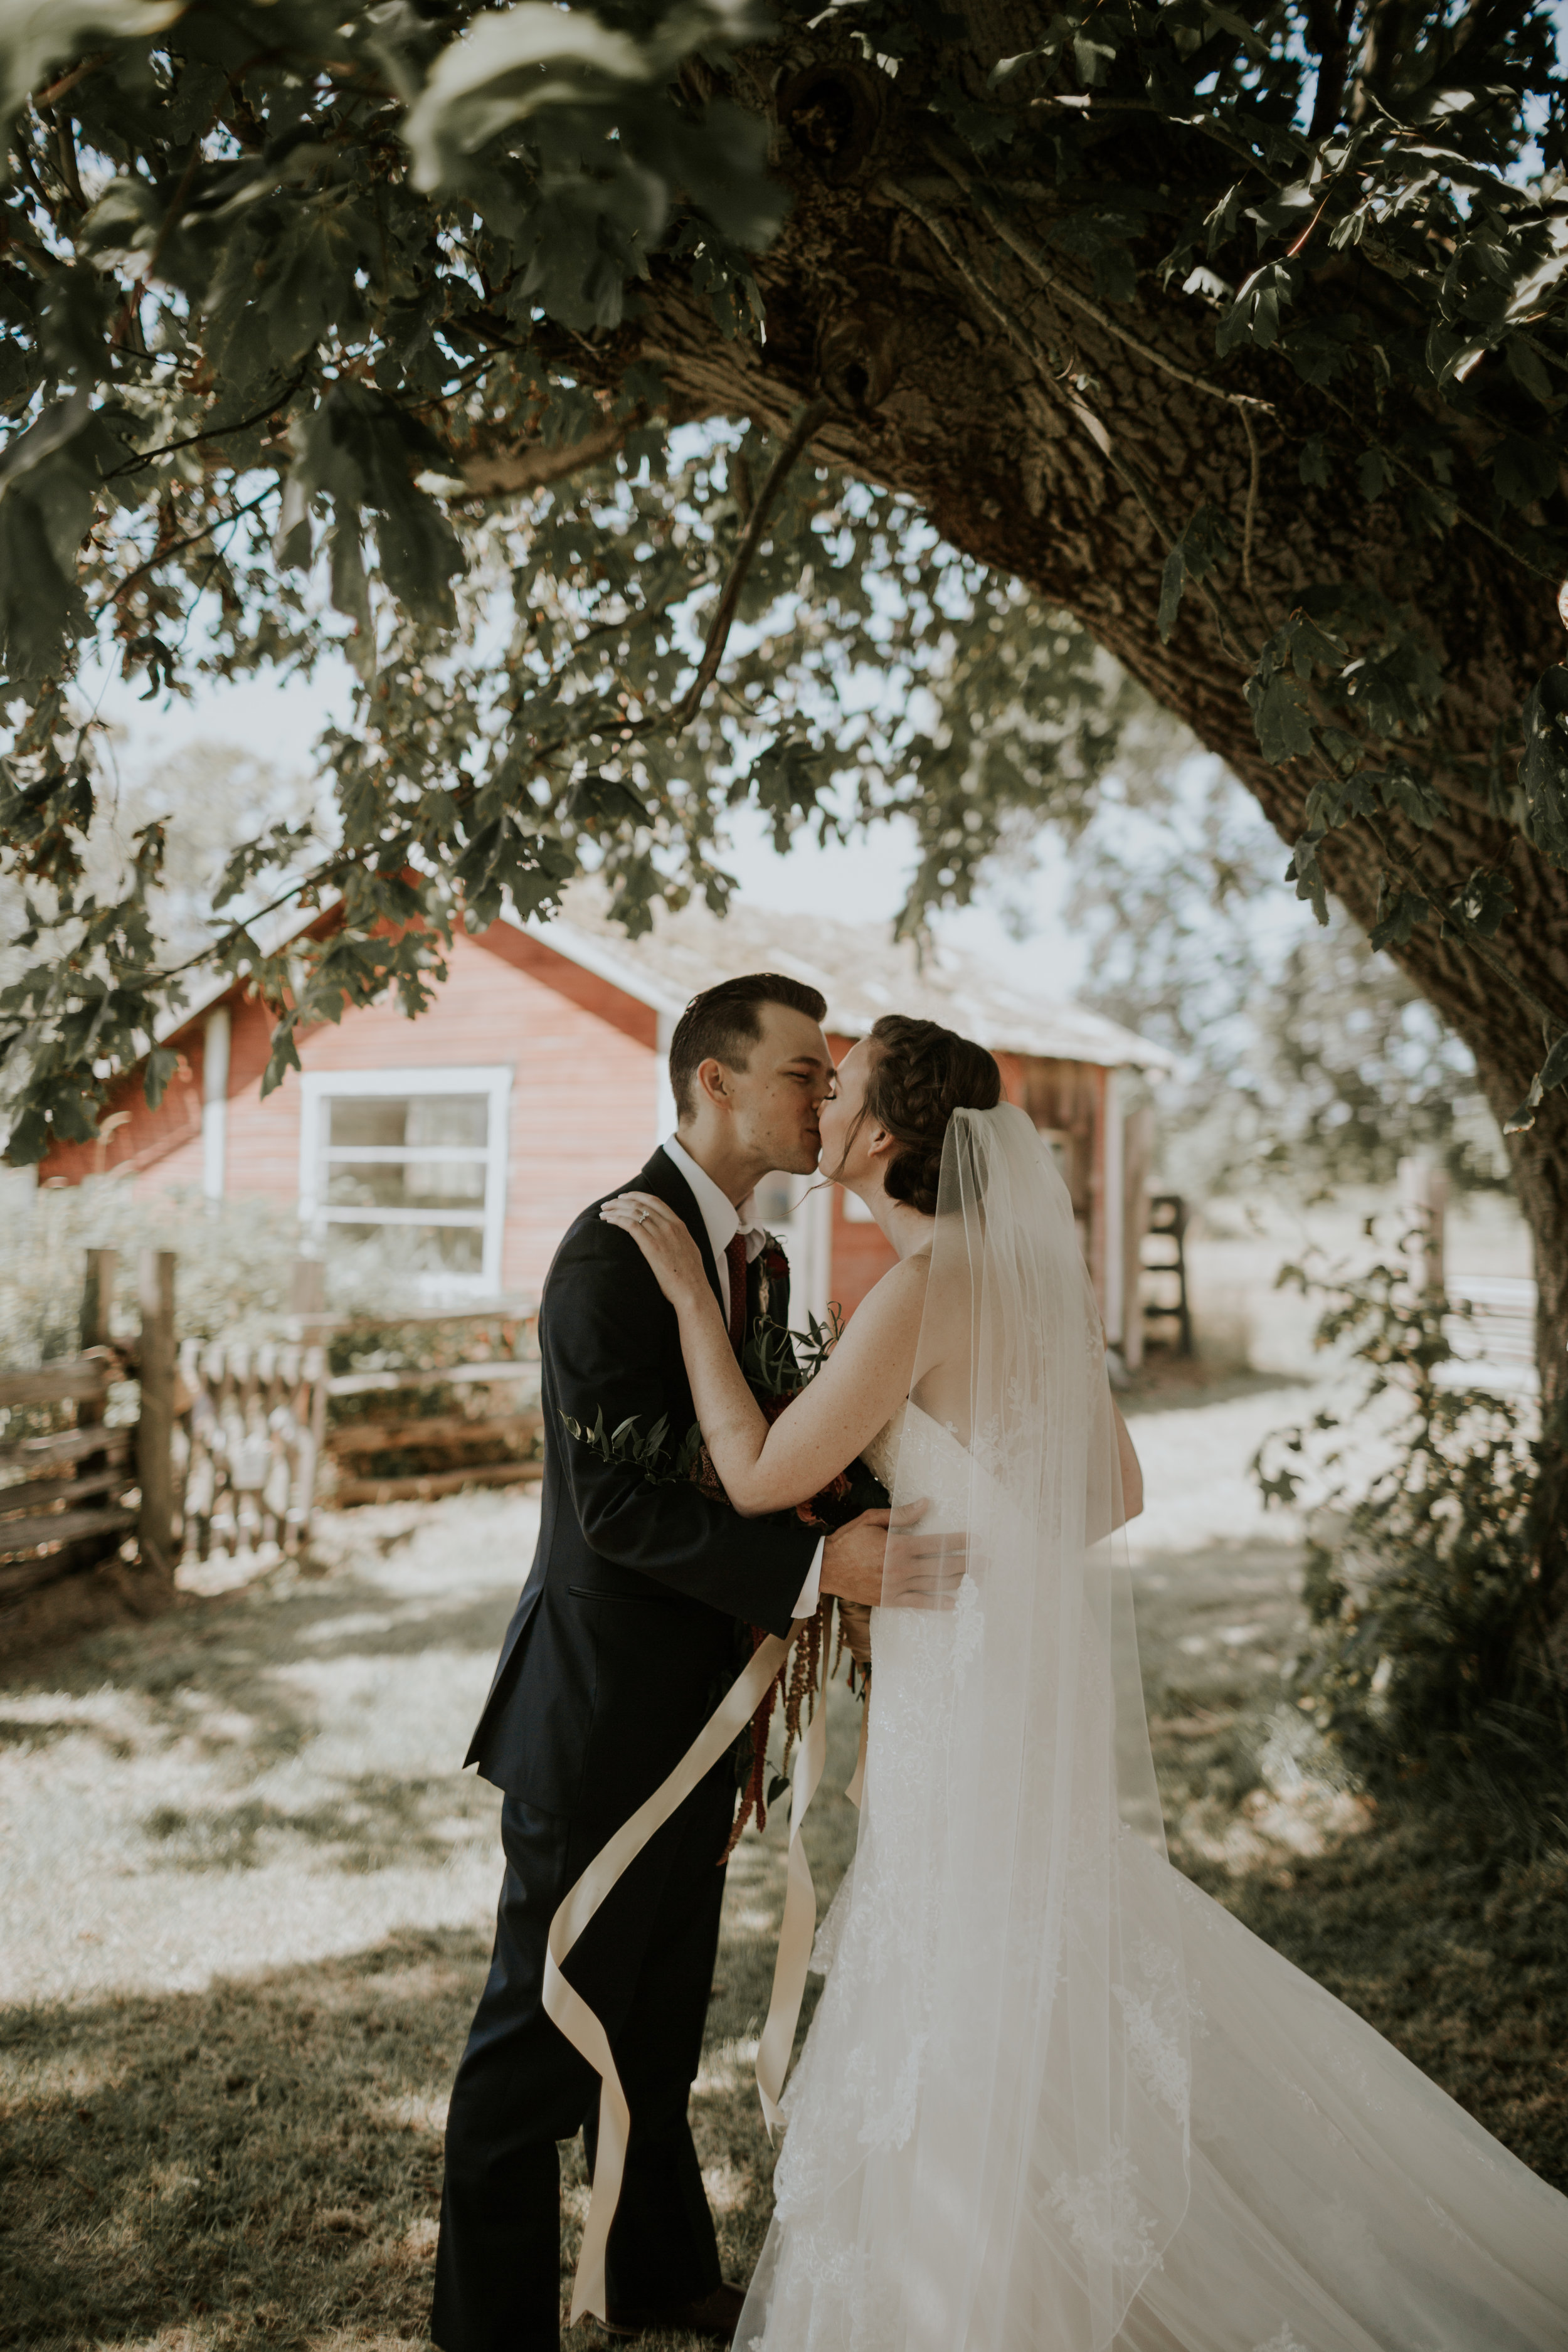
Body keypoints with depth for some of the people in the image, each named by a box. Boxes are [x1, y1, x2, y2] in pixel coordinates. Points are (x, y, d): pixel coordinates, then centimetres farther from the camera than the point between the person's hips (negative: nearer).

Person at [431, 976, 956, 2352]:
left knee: (661, 2025, 23)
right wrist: (817, 1565, -30)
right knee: (543, 2038, 7)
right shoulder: (616, 1252, -19)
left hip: (696, 1715, 9)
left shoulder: (761, 1260, 10)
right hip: (602, 1716, -9)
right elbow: (617, 1504, -26)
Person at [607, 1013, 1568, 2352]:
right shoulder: (1031, 1270, 5)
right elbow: (1115, 1490, 12)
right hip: (1047, 1677, 9)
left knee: (982, 2063, 5)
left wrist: (687, 1290, -13)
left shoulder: (925, 1287, -20)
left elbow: (761, 1477, -18)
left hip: (974, 1701, -9)